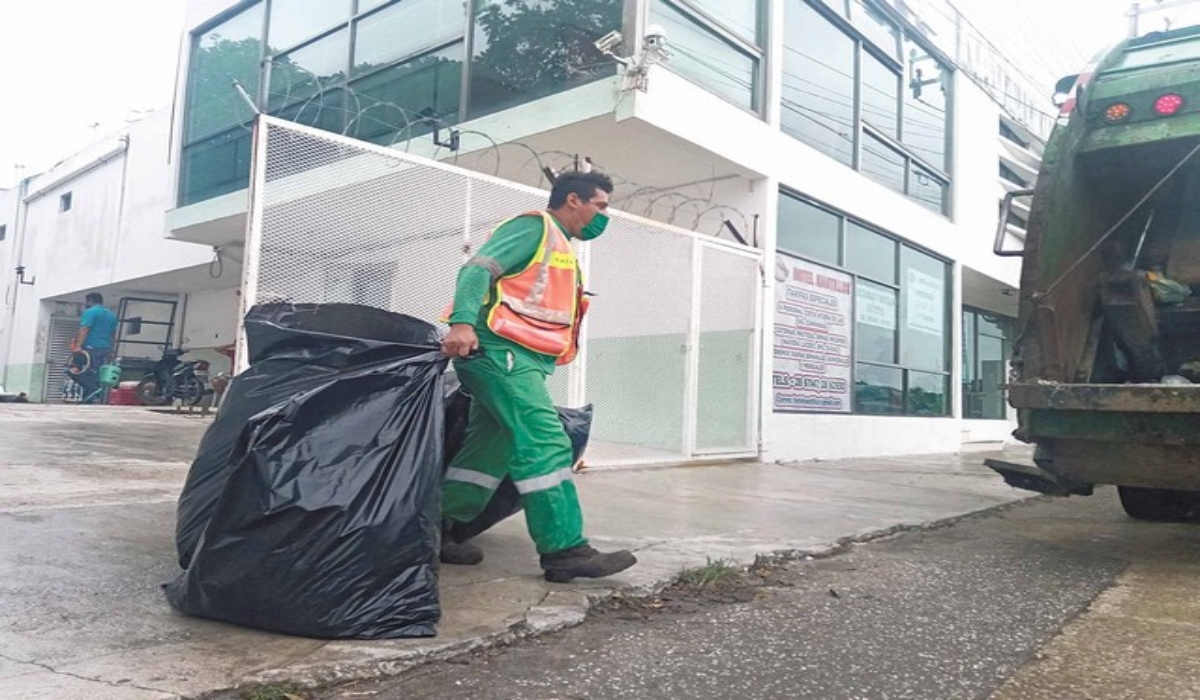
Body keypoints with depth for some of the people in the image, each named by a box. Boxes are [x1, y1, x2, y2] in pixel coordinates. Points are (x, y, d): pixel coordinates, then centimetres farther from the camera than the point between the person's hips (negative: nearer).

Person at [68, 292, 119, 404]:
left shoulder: (90, 311, -5)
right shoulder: (111, 315, 19)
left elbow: (84, 329, -16)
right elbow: (113, 335, 22)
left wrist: (78, 346, -21)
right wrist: (110, 350, 27)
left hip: (91, 348, -8)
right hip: (105, 349, 8)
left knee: (73, 371, -5)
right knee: (95, 375, 8)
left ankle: (93, 390, -19)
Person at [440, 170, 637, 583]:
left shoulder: (561, 250, 27)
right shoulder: (534, 227, -2)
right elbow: (478, 269, -14)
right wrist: (464, 323, -30)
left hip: (518, 359, 10)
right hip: (498, 350, -10)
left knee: (489, 451, 9)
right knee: (545, 445, -15)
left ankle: (436, 533, 17)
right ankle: (565, 550, -15)